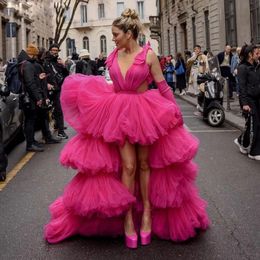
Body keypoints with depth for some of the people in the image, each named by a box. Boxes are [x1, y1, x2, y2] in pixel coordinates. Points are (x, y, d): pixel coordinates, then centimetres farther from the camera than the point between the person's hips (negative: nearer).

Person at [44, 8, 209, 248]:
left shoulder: (148, 55, -7)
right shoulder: (114, 56, 5)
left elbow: (163, 87, -3)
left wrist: (175, 113, 0)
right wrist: (86, 88, 17)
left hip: (145, 113, -2)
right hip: (119, 113, 2)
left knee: (144, 163, 7)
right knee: (128, 165, -5)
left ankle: (147, 213, 19)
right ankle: (127, 218, 3)